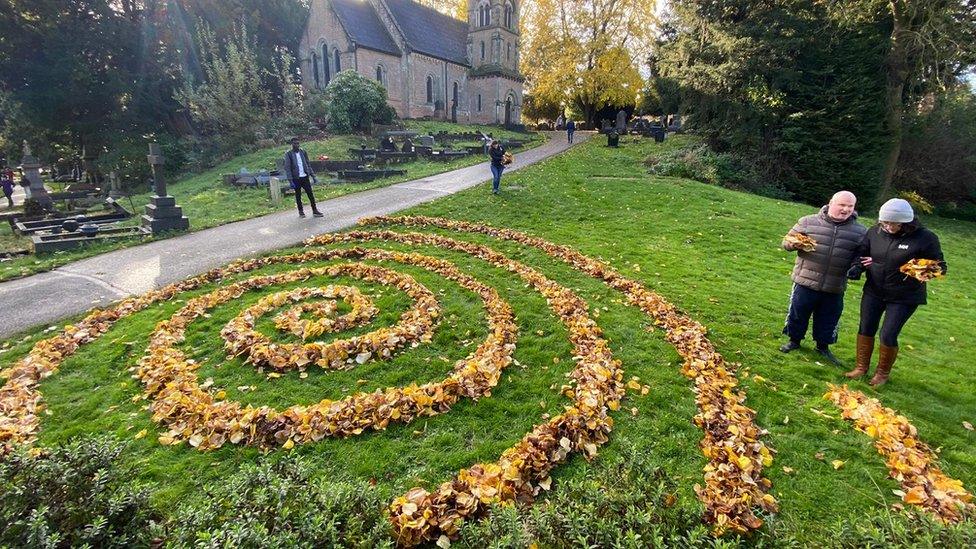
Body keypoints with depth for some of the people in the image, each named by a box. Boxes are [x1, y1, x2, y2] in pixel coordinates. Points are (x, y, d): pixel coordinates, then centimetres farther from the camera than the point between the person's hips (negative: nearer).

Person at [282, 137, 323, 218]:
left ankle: (315, 211, 7)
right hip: (296, 178, -3)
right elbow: (287, 168, -7)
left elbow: (308, 165, 12)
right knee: (298, 195, 7)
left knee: (310, 194, 1)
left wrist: (313, 176, 6)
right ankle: (301, 211, 18)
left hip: (305, 177, 3)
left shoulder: (303, 152, 7)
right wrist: (291, 180, -14)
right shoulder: (288, 154, -4)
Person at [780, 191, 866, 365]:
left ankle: (823, 346, 34)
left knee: (828, 319, 15)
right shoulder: (808, 222, -3)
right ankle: (794, 340, 30)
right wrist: (795, 243, -20)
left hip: (834, 288, 2)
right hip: (805, 282, -2)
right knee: (798, 313, 10)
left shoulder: (860, 232, 3)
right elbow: (787, 242, 3)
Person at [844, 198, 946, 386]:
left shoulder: (925, 238, -15)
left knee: (888, 336, 0)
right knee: (865, 330, 11)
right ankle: (861, 366, 29)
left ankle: (883, 373, 23)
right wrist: (857, 266, -11)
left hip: (904, 298, -3)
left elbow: (940, 266, -7)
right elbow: (861, 253, 9)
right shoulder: (875, 232, -5)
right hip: (873, 292, 4)